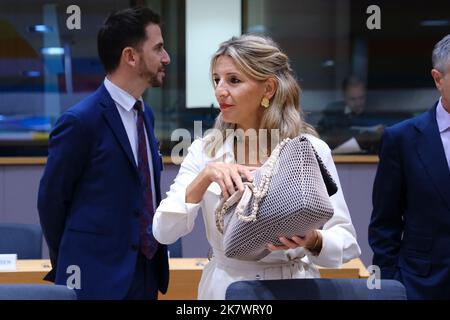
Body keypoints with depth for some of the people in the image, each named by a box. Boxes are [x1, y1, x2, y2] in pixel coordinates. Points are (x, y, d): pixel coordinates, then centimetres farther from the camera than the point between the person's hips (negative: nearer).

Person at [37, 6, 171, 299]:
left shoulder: (145, 114, 9)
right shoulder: (81, 121, -15)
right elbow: (51, 199, -8)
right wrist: (68, 263, 4)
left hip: (147, 271, 7)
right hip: (99, 276, -7)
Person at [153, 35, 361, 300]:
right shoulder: (205, 150, -3)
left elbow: (346, 240, -7)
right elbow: (164, 232, -11)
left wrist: (312, 241, -27)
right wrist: (205, 177, -24)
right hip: (224, 286, 2)